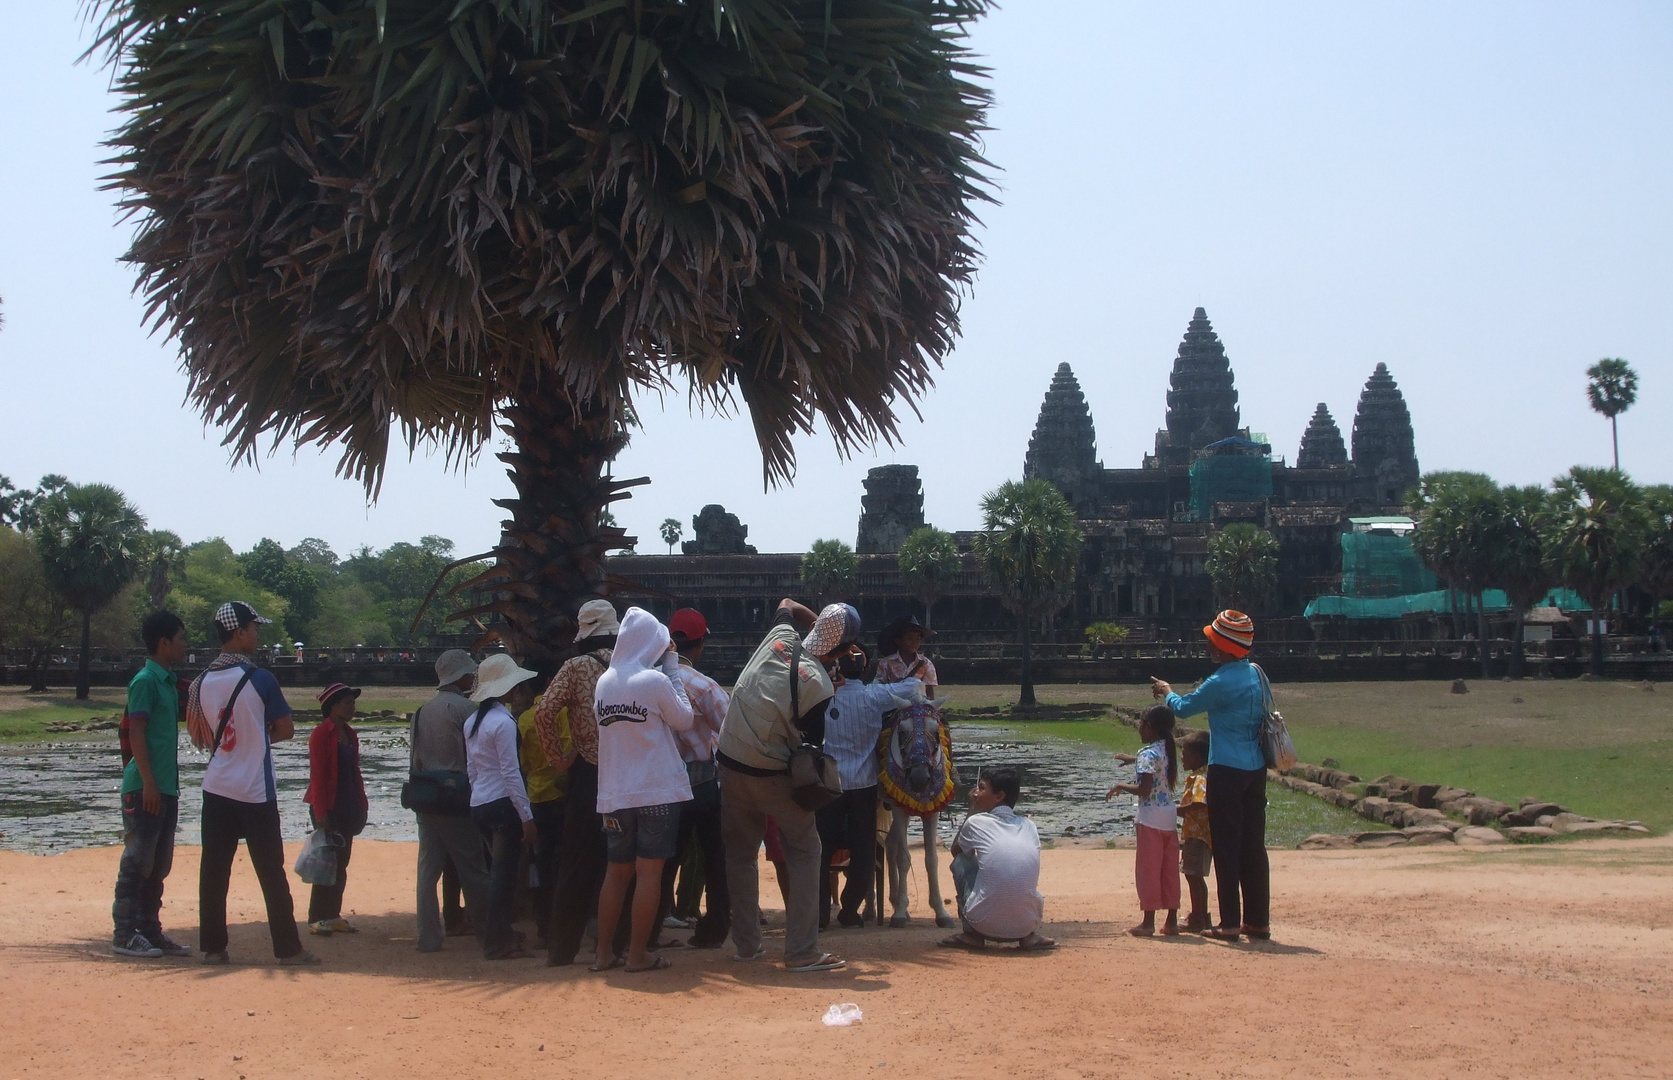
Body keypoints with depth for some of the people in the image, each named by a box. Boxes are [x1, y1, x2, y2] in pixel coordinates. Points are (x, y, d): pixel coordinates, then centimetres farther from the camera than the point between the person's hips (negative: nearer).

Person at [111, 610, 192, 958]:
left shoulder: (169, 681, 16)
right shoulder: (146, 681, -11)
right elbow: (136, 733, -17)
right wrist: (149, 783, -21)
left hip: (165, 788, 9)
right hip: (145, 788, -9)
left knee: (159, 864, 13)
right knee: (137, 861, -5)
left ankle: (150, 930, 19)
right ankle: (125, 934, 0)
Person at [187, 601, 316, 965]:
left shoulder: (202, 682, 3)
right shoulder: (259, 678, -12)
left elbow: (199, 736, 11)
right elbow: (286, 729, -5)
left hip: (216, 788, 5)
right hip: (256, 791, -5)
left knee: (214, 870, 7)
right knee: (271, 872, 1)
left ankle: (213, 946, 8)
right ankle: (288, 948, 5)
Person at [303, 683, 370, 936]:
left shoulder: (349, 734, 13)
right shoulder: (321, 733, -11)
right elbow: (318, 775, -14)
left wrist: (361, 805, 13)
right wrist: (320, 812, -18)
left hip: (347, 808, 8)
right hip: (328, 807, -8)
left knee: (341, 862, 9)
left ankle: (333, 915, 15)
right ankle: (317, 919, 1)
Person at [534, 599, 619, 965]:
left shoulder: (576, 667, -3)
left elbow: (544, 714, -12)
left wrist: (561, 759, -3)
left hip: (589, 775, -2)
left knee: (579, 865, 3)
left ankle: (562, 948, 6)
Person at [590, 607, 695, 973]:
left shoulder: (604, 682, 4)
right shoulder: (655, 680, -11)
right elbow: (684, 719, 0)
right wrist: (672, 669, 5)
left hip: (615, 794, 5)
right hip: (658, 791, -5)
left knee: (617, 872, 12)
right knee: (649, 872, -1)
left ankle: (605, 952, 15)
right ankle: (638, 954, 1)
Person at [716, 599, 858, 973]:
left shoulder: (780, 635, -3)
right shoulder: (819, 686, -18)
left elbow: (788, 603, 20)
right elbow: (811, 745, -10)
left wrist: (820, 624, 15)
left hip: (730, 763, 6)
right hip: (772, 774, -6)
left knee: (740, 852, 16)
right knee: (804, 851, 4)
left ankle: (746, 944, 19)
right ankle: (802, 951, -1)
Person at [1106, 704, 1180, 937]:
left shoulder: (1147, 755, -15)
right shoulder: (1168, 751, 10)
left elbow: (1144, 790, -20)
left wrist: (1121, 787, -6)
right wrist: (1133, 760, 39)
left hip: (1151, 819, -8)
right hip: (1170, 816, 8)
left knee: (1148, 870, -1)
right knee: (1170, 871, 10)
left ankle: (1148, 922, 1)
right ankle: (1172, 921, 12)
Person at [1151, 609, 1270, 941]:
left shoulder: (1221, 683, -16)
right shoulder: (1257, 675, 7)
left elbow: (1183, 708, -1)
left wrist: (1166, 692, 17)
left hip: (1227, 771, -7)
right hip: (1256, 768, 8)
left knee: (1227, 847, -2)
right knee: (1254, 846, 11)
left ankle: (1230, 923, -1)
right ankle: (1258, 920, 14)